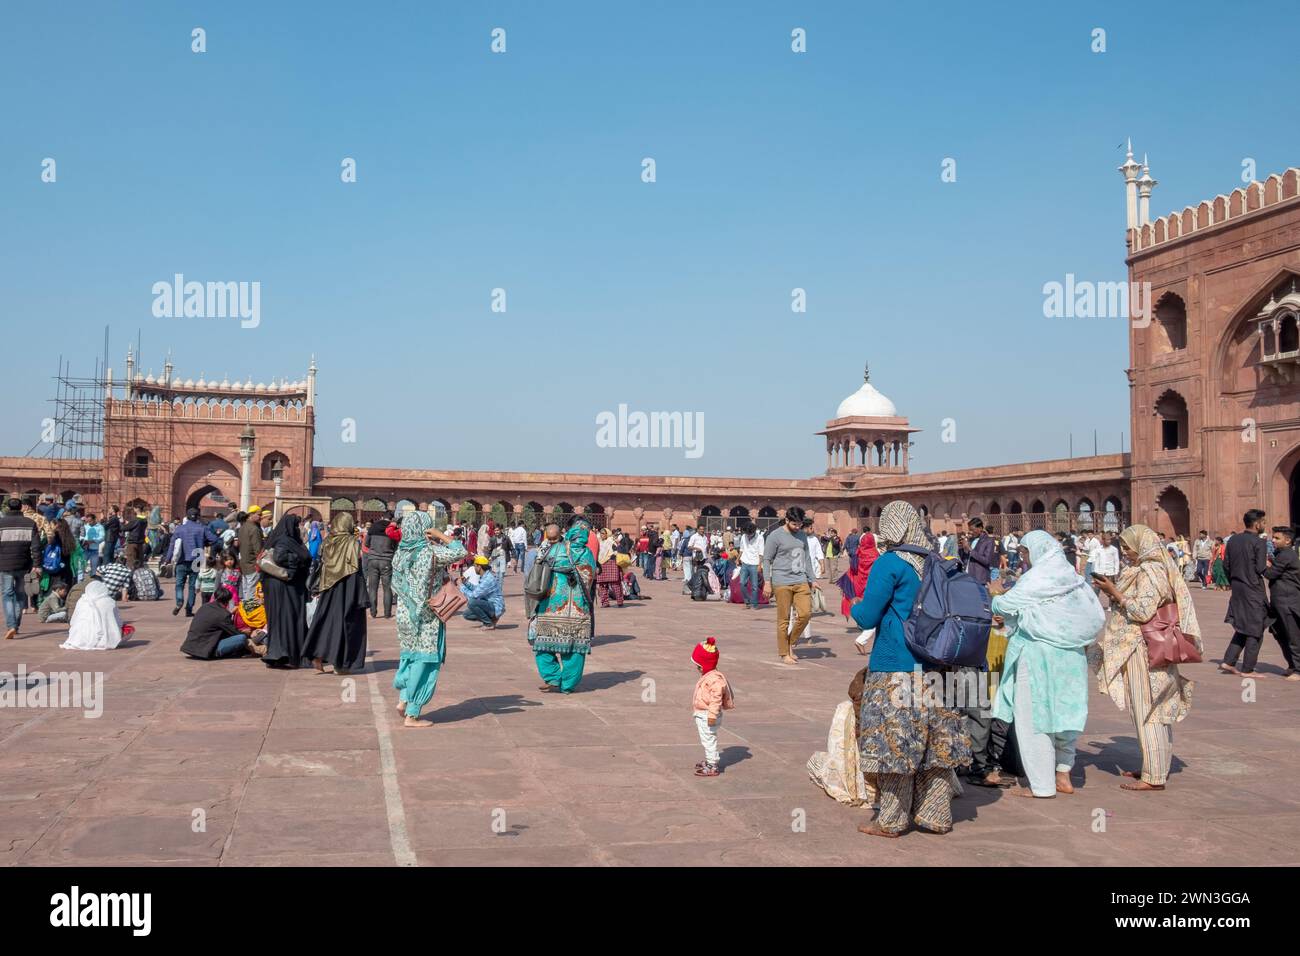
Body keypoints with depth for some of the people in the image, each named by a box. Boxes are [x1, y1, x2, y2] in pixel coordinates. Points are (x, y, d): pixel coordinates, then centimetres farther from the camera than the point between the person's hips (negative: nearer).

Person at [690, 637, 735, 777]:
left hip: (707, 716, -10)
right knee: (707, 741, 21)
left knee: (709, 740, -3)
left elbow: (716, 698, -27)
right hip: (701, 715, 10)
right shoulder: (707, 676, 11)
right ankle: (709, 760, 35)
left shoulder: (714, 678, -23)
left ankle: (712, 767, 4)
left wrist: (712, 715, -29)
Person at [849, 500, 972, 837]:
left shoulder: (889, 564, -12)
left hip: (896, 668, -6)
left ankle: (892, 820, 10)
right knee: (934, 740, 12)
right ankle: (936, 815, 19)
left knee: (894, 742, 2)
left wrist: (855, 607, 10)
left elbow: (867, 618, -11)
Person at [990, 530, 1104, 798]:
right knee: (1063, 712, 16)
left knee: (1033, 716, 1)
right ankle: (1063, 775, 21)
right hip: (1070, 655, 7)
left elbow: (1004, 604, -15)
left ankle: (1042, 785, 4)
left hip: (1038, 655, -7)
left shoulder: (1036, 578, -13)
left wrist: (995, 600, 12)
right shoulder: (1072, 577, 9)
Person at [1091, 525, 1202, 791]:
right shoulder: (1147, 568, 15)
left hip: (1144, 650, -10)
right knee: (1155, 711, 14)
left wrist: (1115, 592, -16)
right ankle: (1155, 767, 23)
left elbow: (1143, 610, -22)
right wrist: (1115, 592, 11)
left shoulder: (1150, 572, -15)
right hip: (1142, 647, 10)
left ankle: (1154, 777, -3)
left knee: (1147, 711, -6)